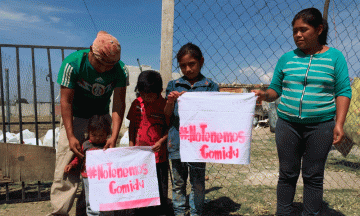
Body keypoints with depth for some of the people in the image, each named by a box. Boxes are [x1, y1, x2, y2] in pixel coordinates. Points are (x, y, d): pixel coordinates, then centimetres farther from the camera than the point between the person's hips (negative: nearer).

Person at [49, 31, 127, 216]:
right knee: (67, 165, -6)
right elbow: (66, 101, -20)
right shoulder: (73, 63, -23)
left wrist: (114, 136, -26)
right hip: (74, 117, -2)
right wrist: (70, 136, -24)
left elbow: (119, 104, -17)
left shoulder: (119, 69, -18)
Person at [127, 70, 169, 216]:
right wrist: (131, 145, 5)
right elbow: (132, 125, 9)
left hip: (158, 154, -3)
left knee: (160, 186, 10)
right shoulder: (137, 103, 1)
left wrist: (161, 141, -16)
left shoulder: (165, 105, -10)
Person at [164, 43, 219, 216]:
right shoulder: (173, 86, 7)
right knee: (178, 182, 14)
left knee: (198, 182, 9)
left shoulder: (210, 86, 2)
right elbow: (167, 116, 8)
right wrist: (170, 102, -10)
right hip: (177, 141, 2)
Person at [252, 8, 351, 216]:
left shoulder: (334, 57, 2)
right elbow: (276, 89, 9)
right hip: (287, 124, 2)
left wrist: (339, 124, -9)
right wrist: (265, 94, -14)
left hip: (321, 125, -1)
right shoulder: (287, 58, 6)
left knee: (313, 176, 8)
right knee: (287, 174, 10)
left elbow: (343, 91, 0)